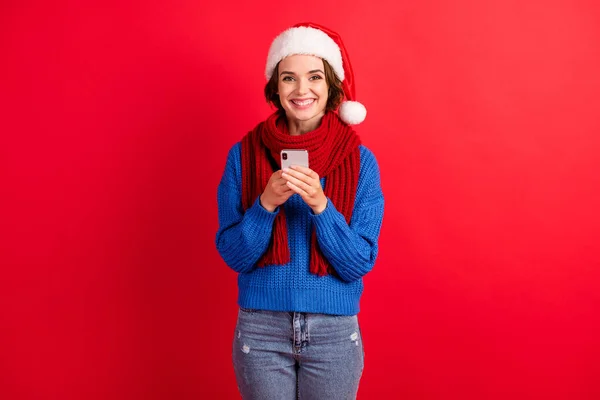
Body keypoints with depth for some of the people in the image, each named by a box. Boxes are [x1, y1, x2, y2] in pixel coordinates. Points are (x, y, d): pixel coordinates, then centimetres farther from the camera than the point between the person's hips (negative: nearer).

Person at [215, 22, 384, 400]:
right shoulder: (244, 154, -5)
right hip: (260, 330, 0)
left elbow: (360, 263, -8)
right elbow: (233, 255, -5)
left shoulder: (360, 160, -6)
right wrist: (266, 203, -21)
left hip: (335, 332, 0)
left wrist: (320, 204, -23)